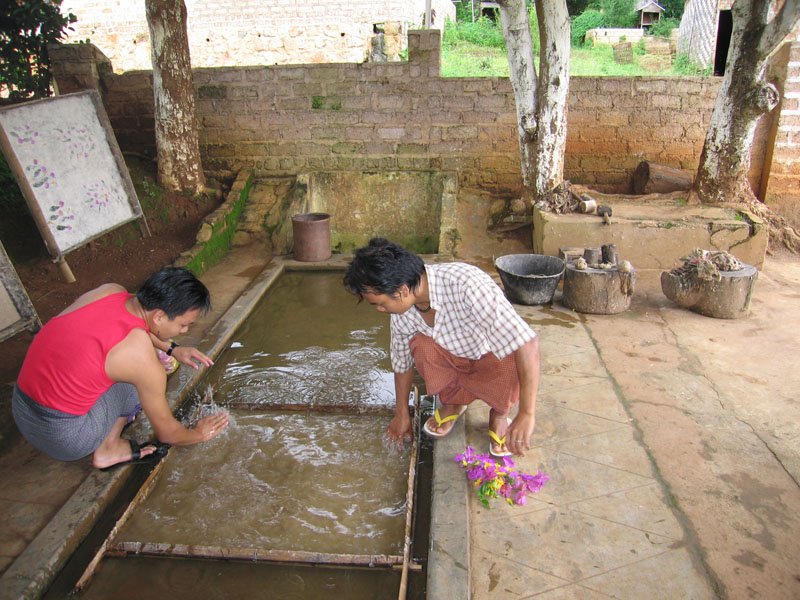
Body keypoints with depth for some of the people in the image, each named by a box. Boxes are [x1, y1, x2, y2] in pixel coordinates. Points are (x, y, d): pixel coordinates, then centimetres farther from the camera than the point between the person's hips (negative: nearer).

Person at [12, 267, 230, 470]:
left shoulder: (109, 290, -7)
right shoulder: (144, 361, -23)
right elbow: (166, 432, -7)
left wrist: (173, 349, 16)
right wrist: (198, 434, 13)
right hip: (62, 437, -7)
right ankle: (108, 449, 11)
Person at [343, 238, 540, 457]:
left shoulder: (467, 284, -39)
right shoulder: (401, 310, -18)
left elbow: (526, 342, -42)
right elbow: (402, 361, 0)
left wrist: (527, 414, -44)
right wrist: (401, 413, 12)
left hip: (496, 359, -4)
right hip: (454, 357, 4)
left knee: (511, 367, -36)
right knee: (420, 345, -26)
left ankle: (499, 414, -1)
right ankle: (452, 402, 5)